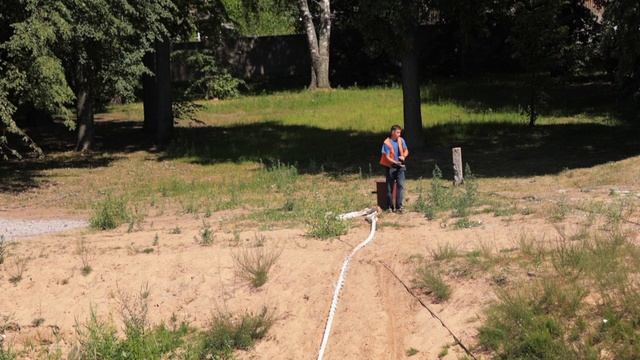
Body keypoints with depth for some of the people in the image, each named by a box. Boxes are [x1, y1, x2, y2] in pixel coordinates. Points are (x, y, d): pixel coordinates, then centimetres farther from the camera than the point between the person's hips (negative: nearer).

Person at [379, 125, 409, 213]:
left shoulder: (401, 140, 2)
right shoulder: (387, 143, -12)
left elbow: (406, 150, 14)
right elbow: (387, 157, -15)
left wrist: (403, 156, -9)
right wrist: (395, 162, -30)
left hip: (400, 167, 3)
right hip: (390, 167, -3)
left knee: (400, 185, -8)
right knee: (390, 187, 5)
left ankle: (399, 206, -7)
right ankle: (390, 207, 16)